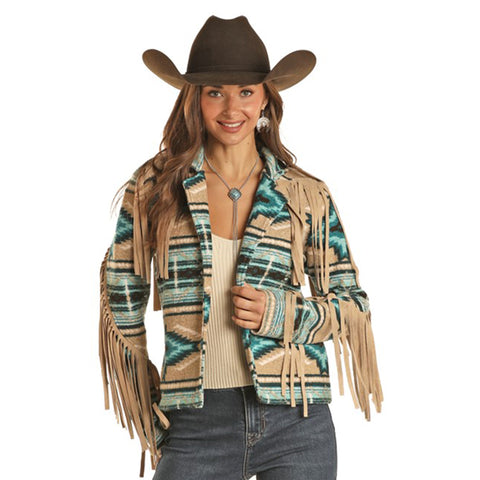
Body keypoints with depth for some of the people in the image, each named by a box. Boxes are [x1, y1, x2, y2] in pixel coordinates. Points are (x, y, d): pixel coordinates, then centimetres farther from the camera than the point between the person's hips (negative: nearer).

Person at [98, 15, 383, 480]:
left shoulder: (307, 196, 3)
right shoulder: (154, 187, 2)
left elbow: (351, 305, 8)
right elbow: (122, 301, 9)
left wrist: (278, 314, -10)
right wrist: (149, 418, 8)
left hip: (296, 424, 1)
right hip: (197, 426, 0)